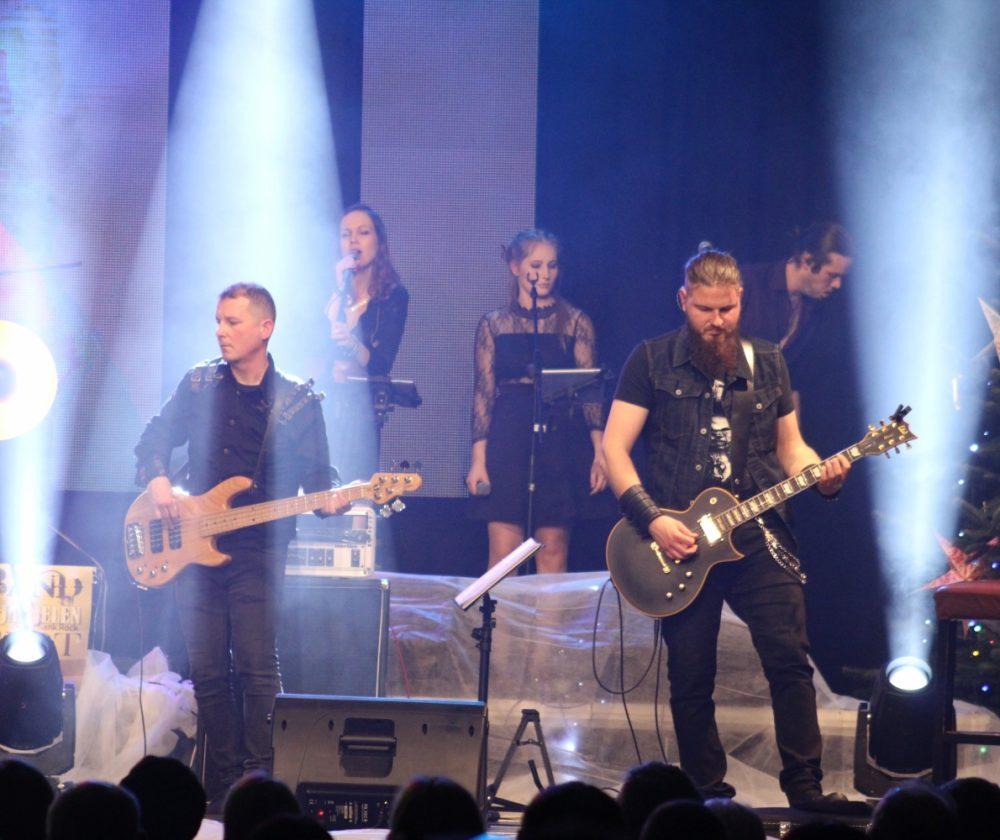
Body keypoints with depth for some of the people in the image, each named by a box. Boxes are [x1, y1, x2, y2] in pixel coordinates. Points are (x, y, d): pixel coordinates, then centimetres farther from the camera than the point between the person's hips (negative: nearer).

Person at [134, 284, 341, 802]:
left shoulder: (298, 404, 0)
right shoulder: (199, 384, 8)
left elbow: (317, 479, 3)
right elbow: (154, 440, 16)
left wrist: (330, 501, -19)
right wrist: (157, 482, -3)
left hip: (257, 551, -3)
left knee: (257, 669, -11)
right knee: (207, 671, 4)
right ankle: (227, 774, 13)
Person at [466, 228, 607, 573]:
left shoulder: (574, 322, 7)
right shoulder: (494, 324, 9)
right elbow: (483, 392, 6)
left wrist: (600, 451, -10)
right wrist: (478, 458, -3)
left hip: (556, 438, 0)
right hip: (506, 439, 0)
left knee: (554, 551, 0)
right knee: (503, 551, -5)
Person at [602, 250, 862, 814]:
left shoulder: (769, 363, 12)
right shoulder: (652, 361, 2)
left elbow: (789, 446, 17)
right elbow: (615, 449, -1)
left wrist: (822, 476, -6)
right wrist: (653, 519, -12)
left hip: (756, 534, 2)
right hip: (678, 541, -1)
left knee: (790, 656, -10)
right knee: (691, 678, 2)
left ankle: (805, 787, -5)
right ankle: (709, 793, 13)